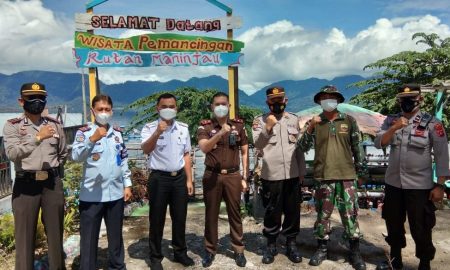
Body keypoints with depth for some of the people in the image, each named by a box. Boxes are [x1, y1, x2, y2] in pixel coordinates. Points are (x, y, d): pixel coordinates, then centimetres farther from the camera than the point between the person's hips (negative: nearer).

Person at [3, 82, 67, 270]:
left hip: (53, 183, 3)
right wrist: (38, 138, -26)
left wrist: (51, 169, 11)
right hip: (25, 185, -3)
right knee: (25, 236, 4)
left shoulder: (55, 124, 9)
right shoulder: (12, 126, -1)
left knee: (56, 233, 12)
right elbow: (12, 154, -18)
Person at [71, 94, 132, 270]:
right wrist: (93, 139, -35)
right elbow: (76, 156, -21)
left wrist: (127, 184, 9)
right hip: (91, 195, -4)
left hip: (116, 193, 4)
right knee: (89, 238, 6)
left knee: (116, 235, 17)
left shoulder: (118, 133, 9)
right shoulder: (84, 132, -4)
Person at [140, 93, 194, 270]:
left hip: (179, 177, 4)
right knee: (157, 219, 7)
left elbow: (186, 155, 9)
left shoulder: (183, 128, 5)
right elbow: (146, 150, -23)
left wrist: (189, 180, 6)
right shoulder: (150, 128, -7)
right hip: (159, 178, -3)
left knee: (179, 217, 14)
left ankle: (180, 252, 31)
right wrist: (157, 132, -39)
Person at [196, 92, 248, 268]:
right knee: (211, 214, 9)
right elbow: (204, 148, -20)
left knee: (235, 213, 9)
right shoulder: (205, 126, -2)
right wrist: (220, 134, -35)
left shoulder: (238, 125, 4)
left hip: (233, 175, 1)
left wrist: (244, 177, 4)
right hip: (212, 176, -1)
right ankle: (210, 250, 24)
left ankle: (238, 250, 23)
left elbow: (245, 152, 7)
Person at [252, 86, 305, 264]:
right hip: (271, 175, -3)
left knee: (293, 211, 10)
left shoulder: (294, 120, 10)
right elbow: (257, 145, -11)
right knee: (272, 212, 6)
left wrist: (302, 171, 9)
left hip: (292, 174, 3)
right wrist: (267, 128, -22)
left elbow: (299, 147, 11)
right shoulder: (260, 121, 0)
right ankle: (271, 245, 22)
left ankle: (291, 244, 25)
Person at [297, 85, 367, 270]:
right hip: (323, 176, 0)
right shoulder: (314, 122, 4)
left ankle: (354, 251, 18)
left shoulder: (349, 121, 4)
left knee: (350, 214, 4)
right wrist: (310, 127, -16)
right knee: (323, 214, 9)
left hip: (346, 175, 0)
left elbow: (358, 148, 7)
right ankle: (322, 248, 23)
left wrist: (361, 171, 6)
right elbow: (303, 147, -4)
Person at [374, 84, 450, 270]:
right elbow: (378, 143, -6)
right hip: (393, 184, 4)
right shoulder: (391, 121, 4)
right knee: (393, 225, 18)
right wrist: (394, 128, -20)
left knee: (421, 230, 6)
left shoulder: (431, 123, -7)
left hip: (420, 186, -4)